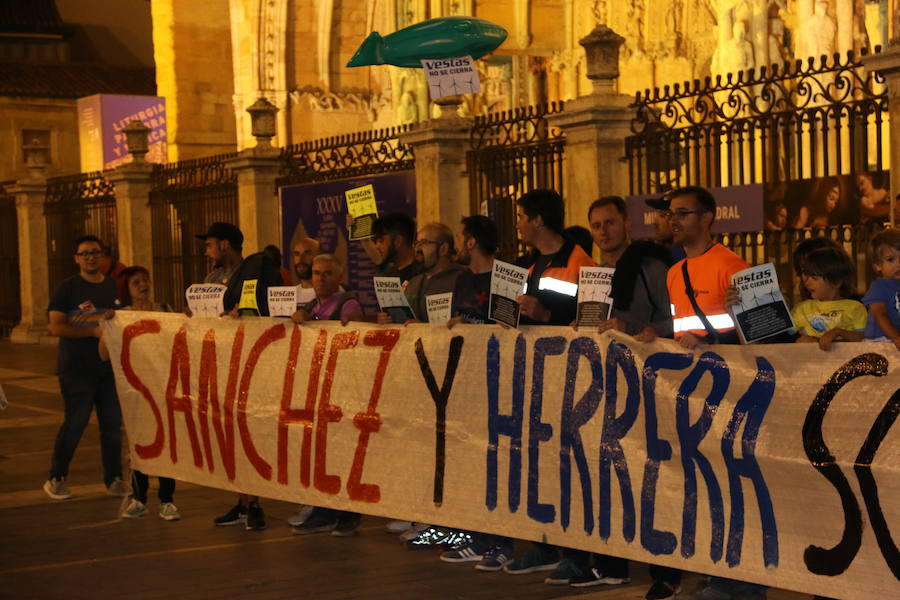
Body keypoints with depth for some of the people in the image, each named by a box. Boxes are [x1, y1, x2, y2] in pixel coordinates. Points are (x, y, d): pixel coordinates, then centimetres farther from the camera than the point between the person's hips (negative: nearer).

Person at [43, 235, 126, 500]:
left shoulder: (115, 287, 12)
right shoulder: (67, 288, -1)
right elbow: (56, 327, -9)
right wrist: (93, 331, -19)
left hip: (109, 366, 4)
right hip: (77, 368, -4)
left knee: (113, 424, 4)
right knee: (74, 423, -5)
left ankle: (113, 479, 13)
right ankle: (56, 478, 9)